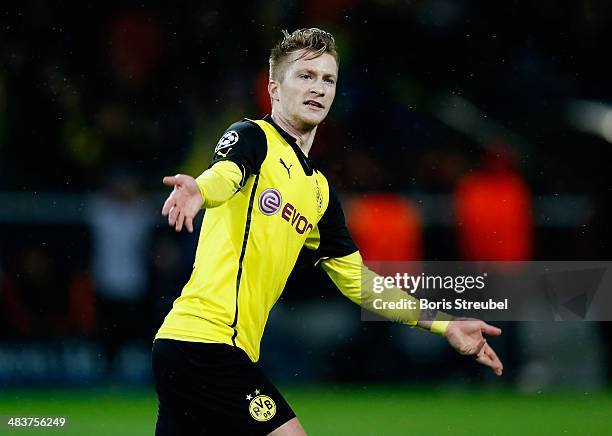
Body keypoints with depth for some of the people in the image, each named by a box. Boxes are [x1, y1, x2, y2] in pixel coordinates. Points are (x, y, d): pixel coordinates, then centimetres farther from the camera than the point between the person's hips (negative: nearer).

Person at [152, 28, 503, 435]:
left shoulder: (319, 191, 21)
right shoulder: (252, 137, -3)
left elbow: (357, 280, 27)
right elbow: (225, 174, -27)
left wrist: (444, 325, 23)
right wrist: (200, 189, -52)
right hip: (207, 341, -9)